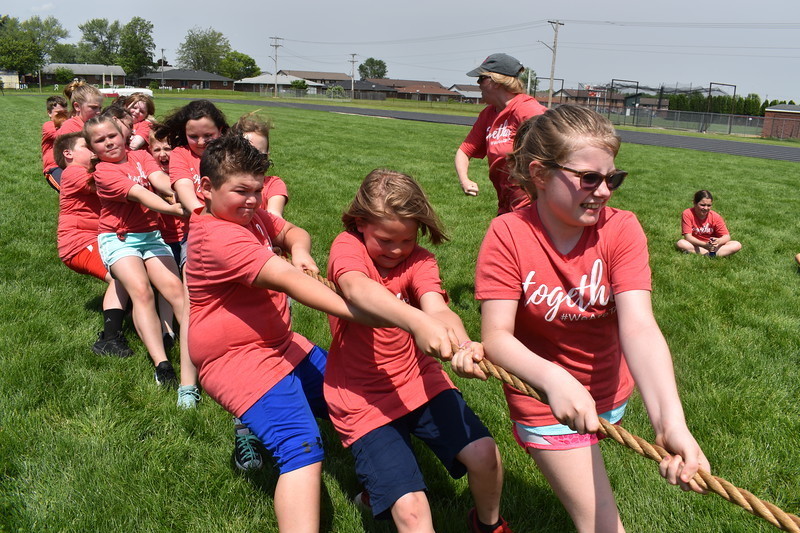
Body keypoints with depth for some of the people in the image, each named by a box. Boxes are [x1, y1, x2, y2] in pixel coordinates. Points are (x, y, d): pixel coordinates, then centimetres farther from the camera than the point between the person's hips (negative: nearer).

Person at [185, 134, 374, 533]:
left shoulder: (250, 215, 4)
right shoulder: (218, 237, -25)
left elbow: (292, 232, 15)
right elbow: (288, 281, -35)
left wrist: (299, 250, -13)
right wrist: (363, 313, -44)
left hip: (281, 345, 10)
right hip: (237, 360, -10)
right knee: (302, 447, -24)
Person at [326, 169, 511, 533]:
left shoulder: (419, 260, -4)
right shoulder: (347, 246, -13)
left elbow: (436, 309, -23)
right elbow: (355, 288, -37)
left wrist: (463, 344, -47)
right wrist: (417, 321, -55)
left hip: (418, 381, 4)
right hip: (363, 398, -3)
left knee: (484, 455, -10)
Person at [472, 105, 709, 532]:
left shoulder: (621, 230, -18)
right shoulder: (508, 235, -22)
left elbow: (638, 327, -31)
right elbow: (496, 336, -27)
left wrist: (670, 421, -45)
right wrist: (554, 380, -46)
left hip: (610, 391, 3)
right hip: (543, 395, -3)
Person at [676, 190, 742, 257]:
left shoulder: (715, 216, -7)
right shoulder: (687, 214, -13)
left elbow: (727, 236, -7)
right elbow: (688, 237, -19)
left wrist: (719, 241, -32)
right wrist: (705, 245, -34)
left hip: (712, 246, 3)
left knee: (737, 245, -19)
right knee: (680, 243, -33)